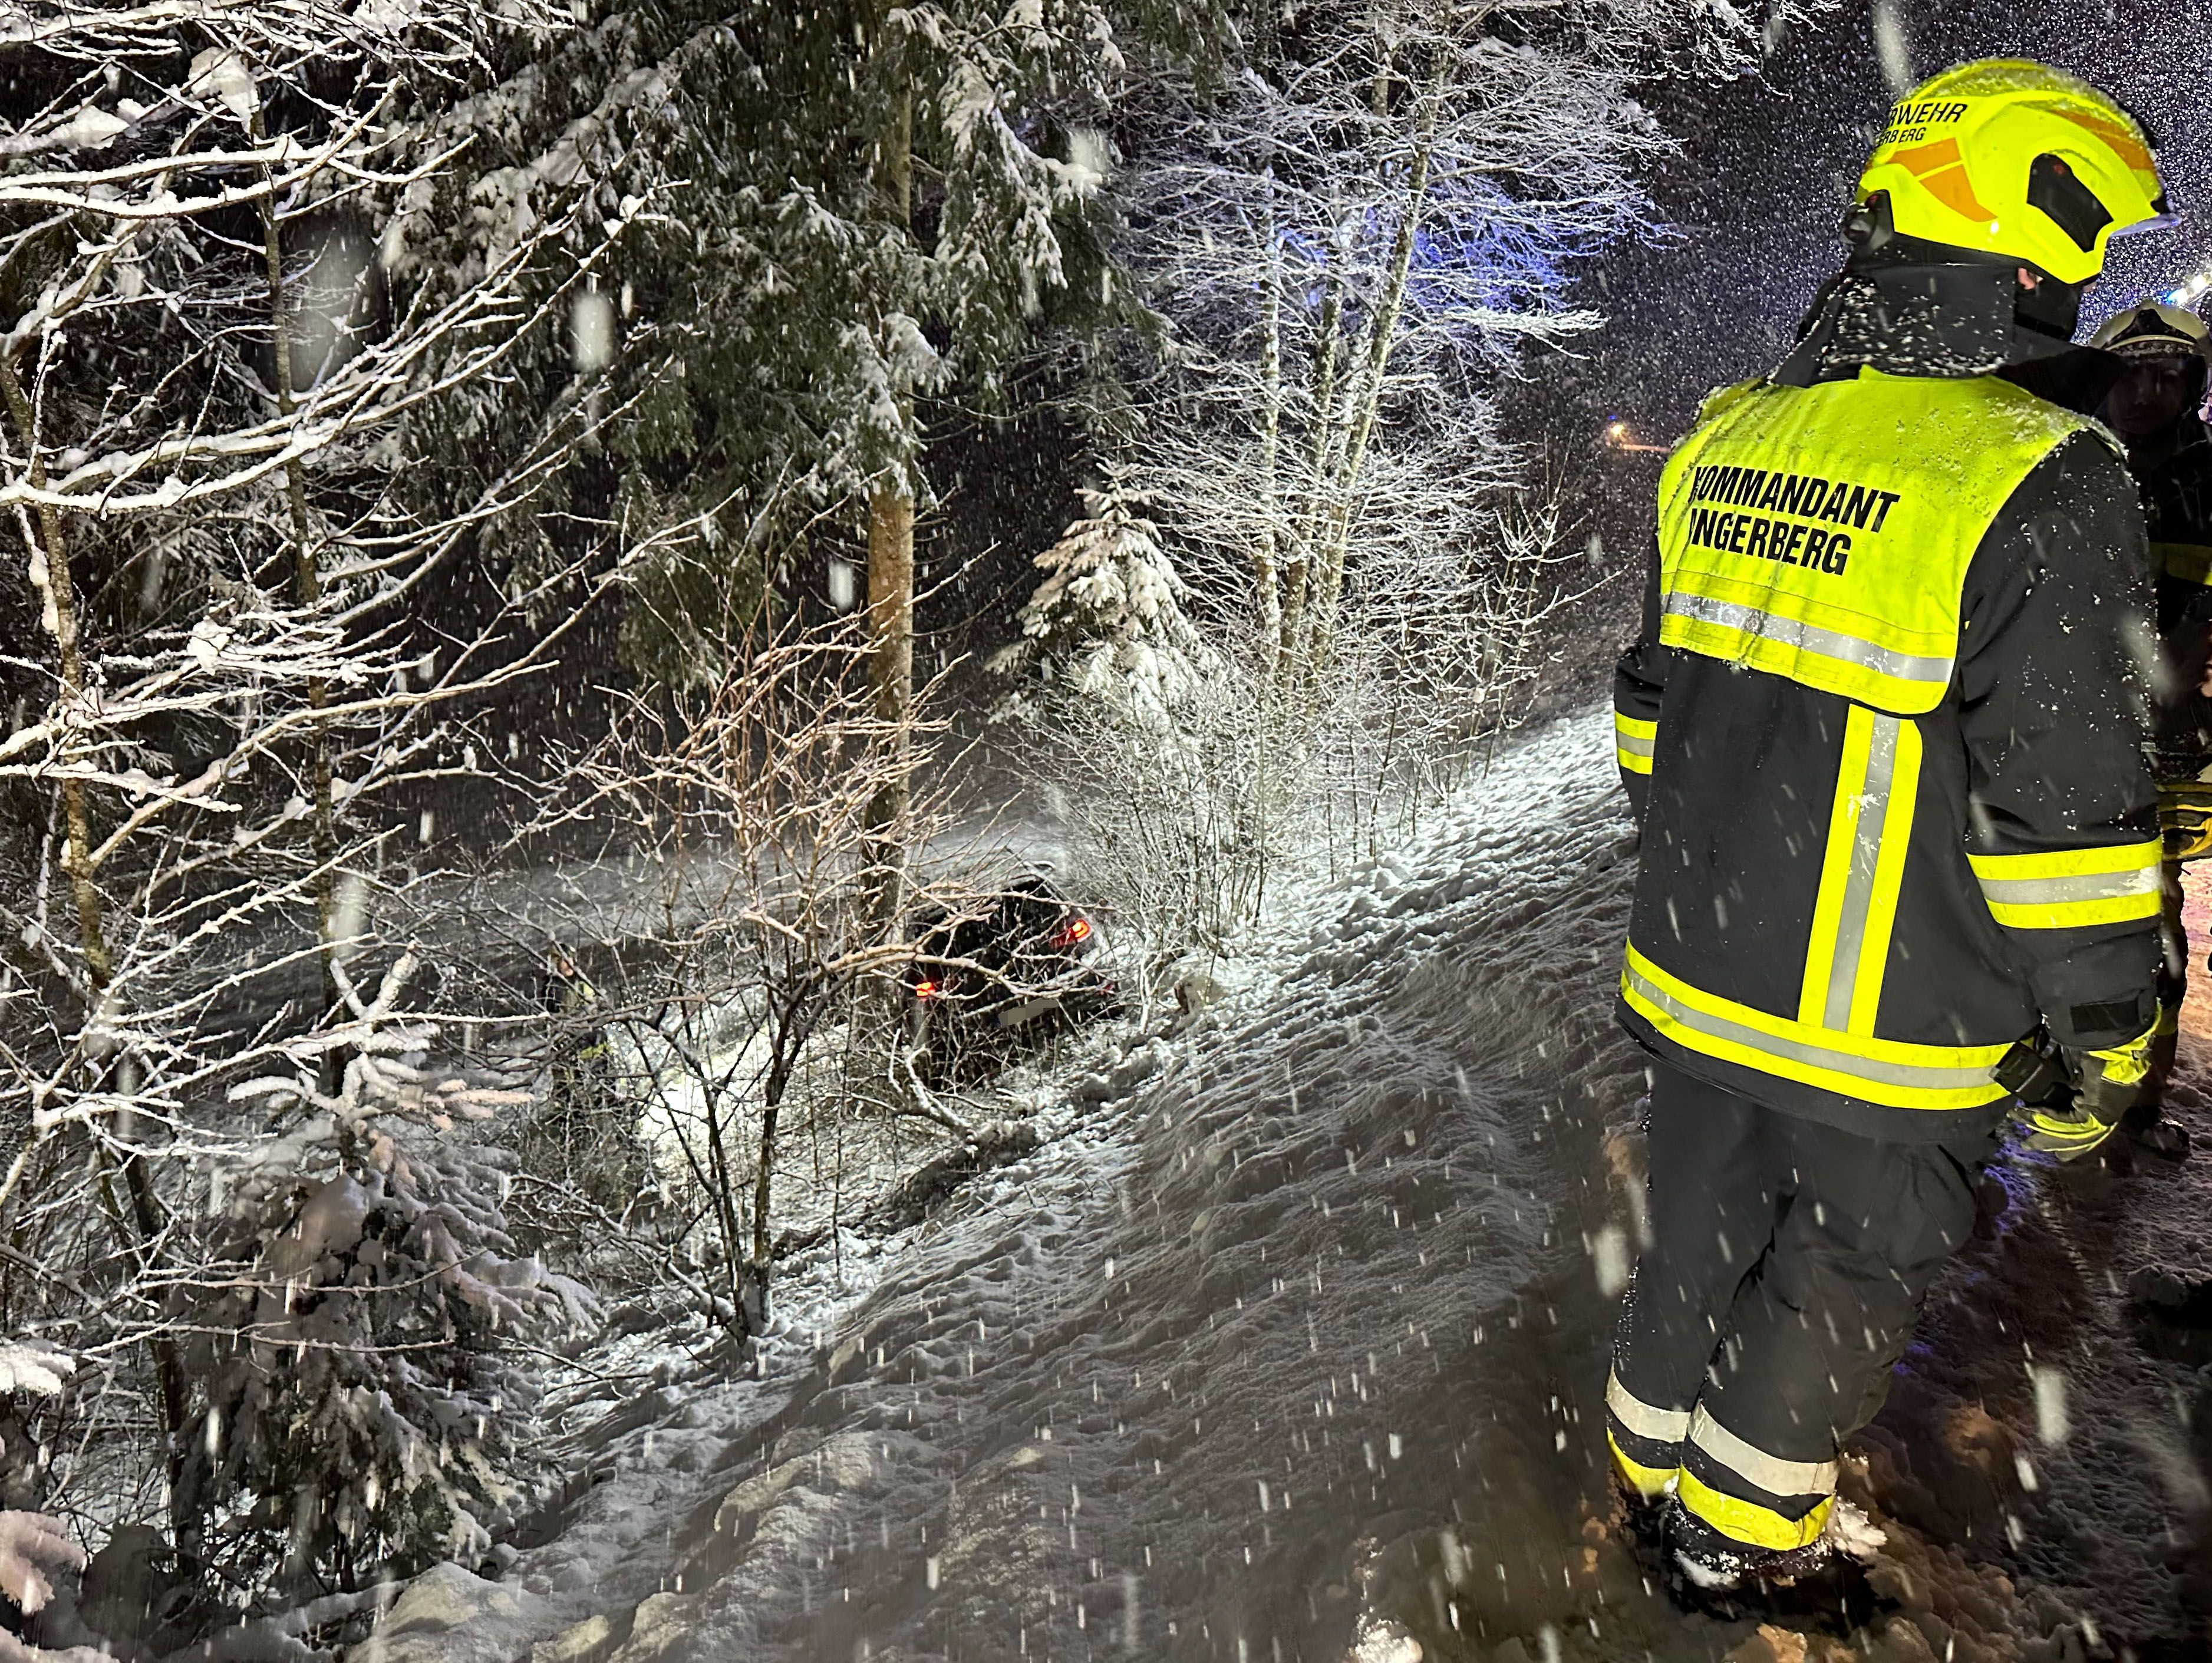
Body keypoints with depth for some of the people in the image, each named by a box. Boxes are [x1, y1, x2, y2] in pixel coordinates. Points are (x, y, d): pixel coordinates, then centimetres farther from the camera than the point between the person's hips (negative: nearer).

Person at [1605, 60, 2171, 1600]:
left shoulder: (1729, 442, 1)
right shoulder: (2040, 483, -20)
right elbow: (2068, 800, -19)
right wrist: (2101, 1028, -6)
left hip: (1698, 976, 6)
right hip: (1888, 1020, -6)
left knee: (1703, 1233, 23)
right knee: (1845, 1272, 16)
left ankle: (1659, 1466, 42)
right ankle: (1739, 1532, 33)